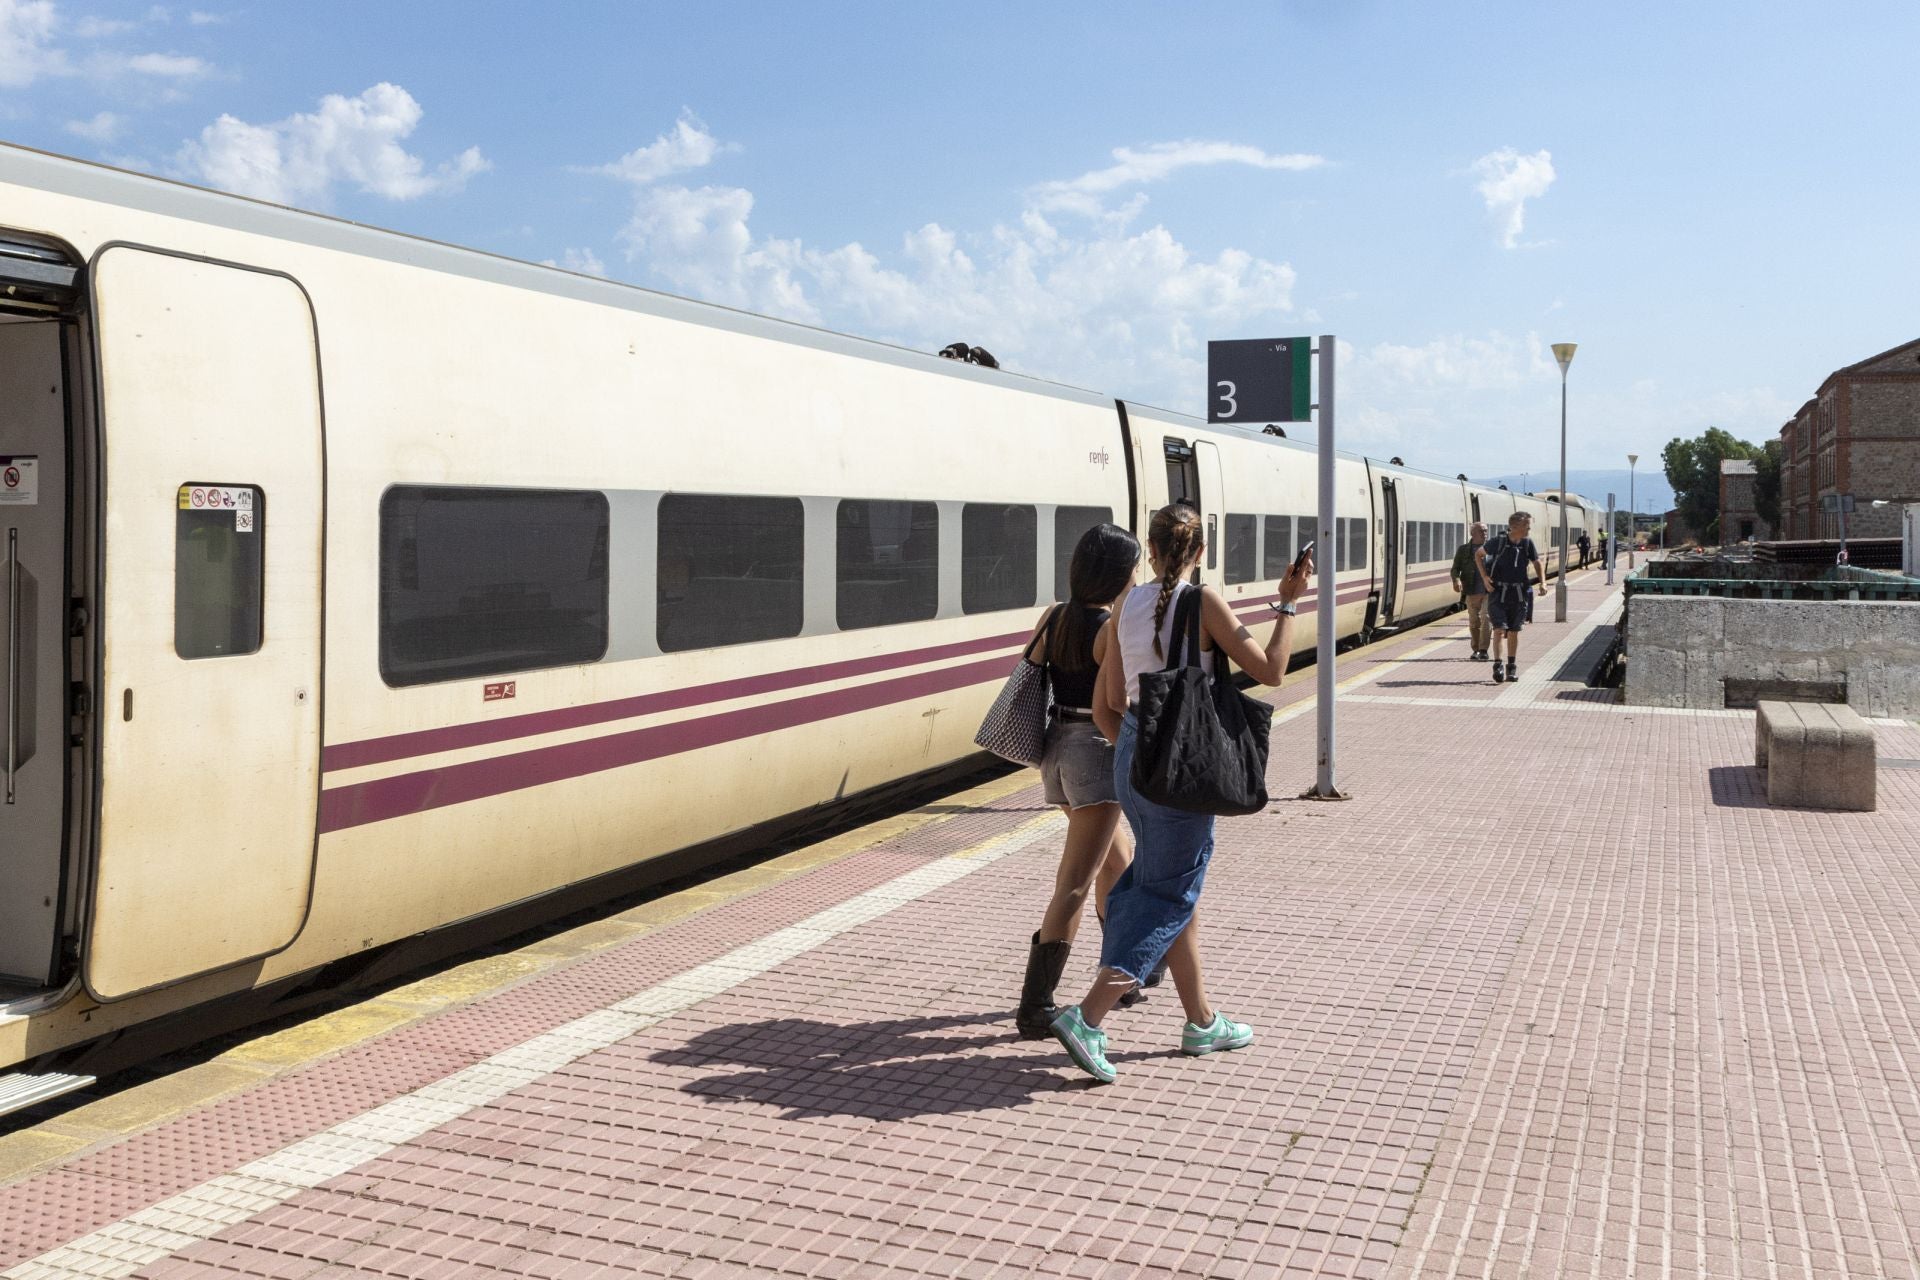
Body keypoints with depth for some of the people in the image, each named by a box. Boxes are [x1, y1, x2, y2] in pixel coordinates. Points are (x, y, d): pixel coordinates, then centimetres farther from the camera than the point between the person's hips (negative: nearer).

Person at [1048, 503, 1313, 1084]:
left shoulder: (1126, 605, 6)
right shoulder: (1204, 602, -11)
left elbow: (1106, 706, 9)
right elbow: (1270, 672, -7)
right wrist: (1288, 604, 3)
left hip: (1131, 753, 7)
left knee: (1175, 886, 18)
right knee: (1169, 897, 2)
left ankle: (1202, 1021, 29)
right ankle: (1086, 1016, -7)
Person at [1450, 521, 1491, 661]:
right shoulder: (1464, 549, 6)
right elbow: (1455, 568, 3)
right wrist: (1456, 580, -18)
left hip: (1489, 591, -1)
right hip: (1471, 592, 1)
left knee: (1486, 618, -13)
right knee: (1474, 622, 9)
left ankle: (1483, 650, -10)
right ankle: (1476, 649, 24)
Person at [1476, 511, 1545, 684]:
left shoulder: (1528, 543, -3)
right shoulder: (1499, 542, -11)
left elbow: (1537, 563, 12)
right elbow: (1478, 554, 4)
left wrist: (1543, 583, -3)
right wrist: (1484, 577, -4)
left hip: (1519, 593, 3)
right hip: (1498, 592, -3)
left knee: (1514, 631, 9)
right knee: (1500, 629, -14)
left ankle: (1512, 667, 21)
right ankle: (1497, 665, -6)